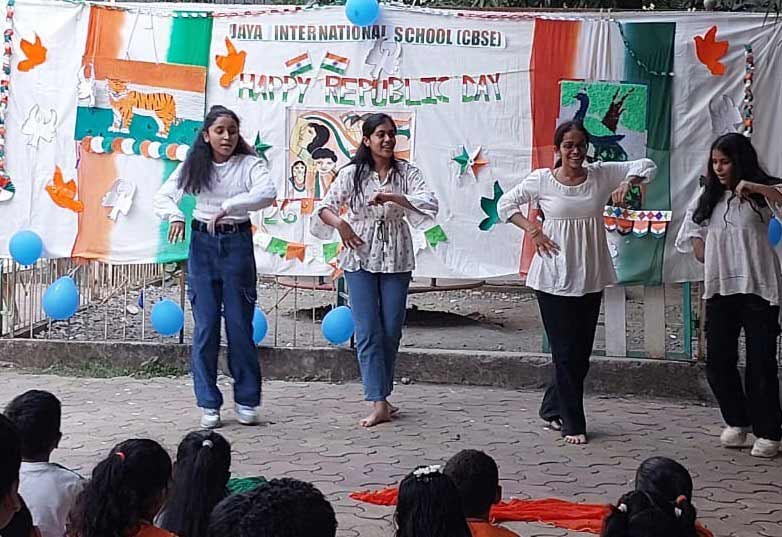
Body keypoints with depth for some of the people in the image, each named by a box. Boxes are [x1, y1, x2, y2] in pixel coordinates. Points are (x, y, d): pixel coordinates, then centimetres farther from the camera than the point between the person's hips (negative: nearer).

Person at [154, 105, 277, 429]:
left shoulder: (249, 164, -4)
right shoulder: (194, 166, 4)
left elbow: (267, 194, -22)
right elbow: (164, 196, 1)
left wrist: (228, 207, -32)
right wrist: (175, 216, -21)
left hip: (237, 243, -2)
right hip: (203, 244, 2)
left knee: (240, 325, 3)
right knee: (205, 327, 2)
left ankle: (247, 402, 15)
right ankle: (209, 405, 9)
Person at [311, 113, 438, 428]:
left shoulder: (406, 173, 2)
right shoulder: (351, 174, 0)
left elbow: (430, 203, -12)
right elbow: (325, 207, 0)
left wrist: (392, 197, -24)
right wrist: (340, 224, -20)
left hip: (396, 258, 2)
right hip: (360, 257, -1)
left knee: (391, 330, 5)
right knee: (368, 331, -7)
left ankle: (380, 395, 20)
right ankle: (379, 404, -8)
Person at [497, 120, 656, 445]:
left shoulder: (602, 175, 2)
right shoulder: (541, 180, -4)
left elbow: (646, 165, 8)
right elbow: (505, 204, 8)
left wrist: (628, 182, -12)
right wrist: (532, 230, -5)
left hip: (590, 277, 3)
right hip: (554, 278, -3)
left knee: (581, 351, 10)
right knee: (566, 351, -2)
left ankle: (553, 409, 29)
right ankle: (573, 424, 7)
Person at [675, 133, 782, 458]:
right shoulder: (708, 196, 13)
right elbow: (694, 235, 16)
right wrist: (712, 263, 5)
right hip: (719, 289, 5)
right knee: (718, 361, 6)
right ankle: (737, 422, 25)